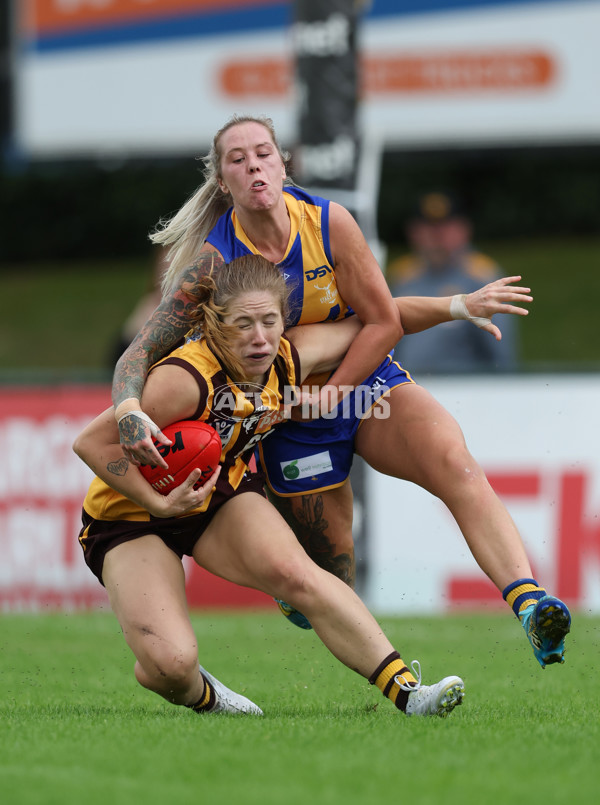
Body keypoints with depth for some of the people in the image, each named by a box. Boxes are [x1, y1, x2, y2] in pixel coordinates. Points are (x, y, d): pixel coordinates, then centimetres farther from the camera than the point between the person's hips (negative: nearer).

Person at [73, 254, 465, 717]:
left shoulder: (290, 358, -13)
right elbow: (92, 443, -27)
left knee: (295, 572, -26)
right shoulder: (186, 380, -33)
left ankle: (406, 690, -24)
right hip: (131, 514, -5)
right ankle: (197, 694, 14)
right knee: (171, 663, -24)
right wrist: (159, 504, -30)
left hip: (222, 494, 5)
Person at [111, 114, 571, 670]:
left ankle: (527, 602, -47)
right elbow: (142, 352, -18)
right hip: (292, 417, -1)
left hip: (366, 381, 1)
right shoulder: (214, 260, -16)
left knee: (457, 466, -29)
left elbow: (382, 321, -5)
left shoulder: (328, 223, -12)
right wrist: (129, 412, -37)